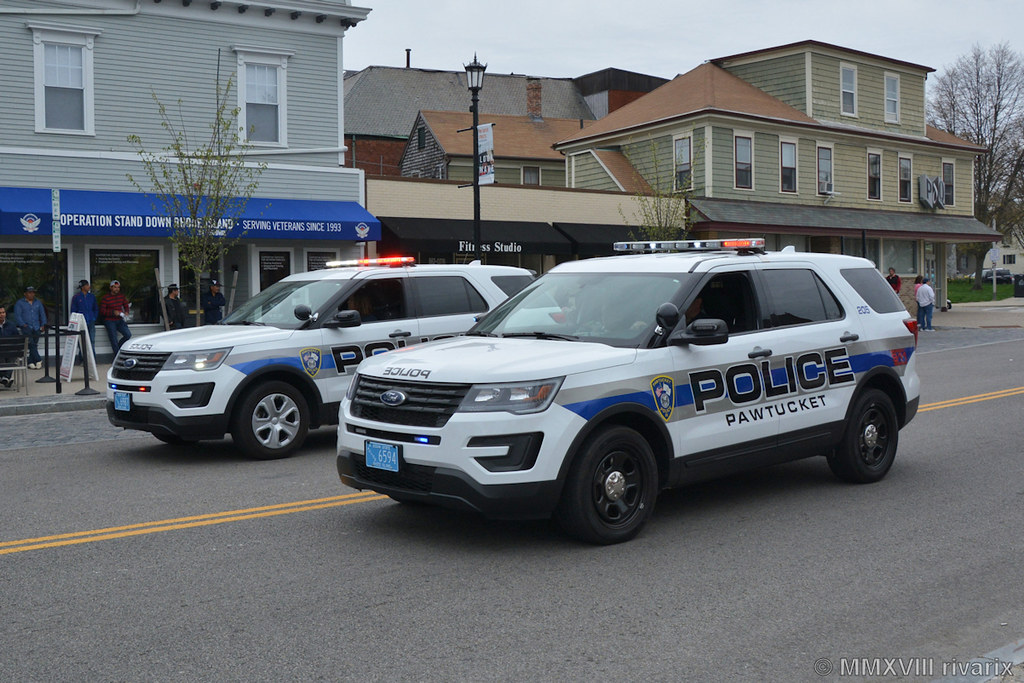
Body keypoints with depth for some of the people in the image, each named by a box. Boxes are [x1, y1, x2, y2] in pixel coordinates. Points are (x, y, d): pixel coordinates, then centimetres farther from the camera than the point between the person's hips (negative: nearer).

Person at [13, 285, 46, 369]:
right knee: (31, 343, -18)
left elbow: (42, 314, 17)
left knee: (34, 344, -3)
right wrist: (23, 325, -14)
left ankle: (31, 362, 1)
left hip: (36, 327, 4)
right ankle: (38, 360, -19)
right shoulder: (19, 303, 6)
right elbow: (17, 315, -2)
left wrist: (43, 325, 4)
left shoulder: (38, 302, 18)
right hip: (26, 327, -4)